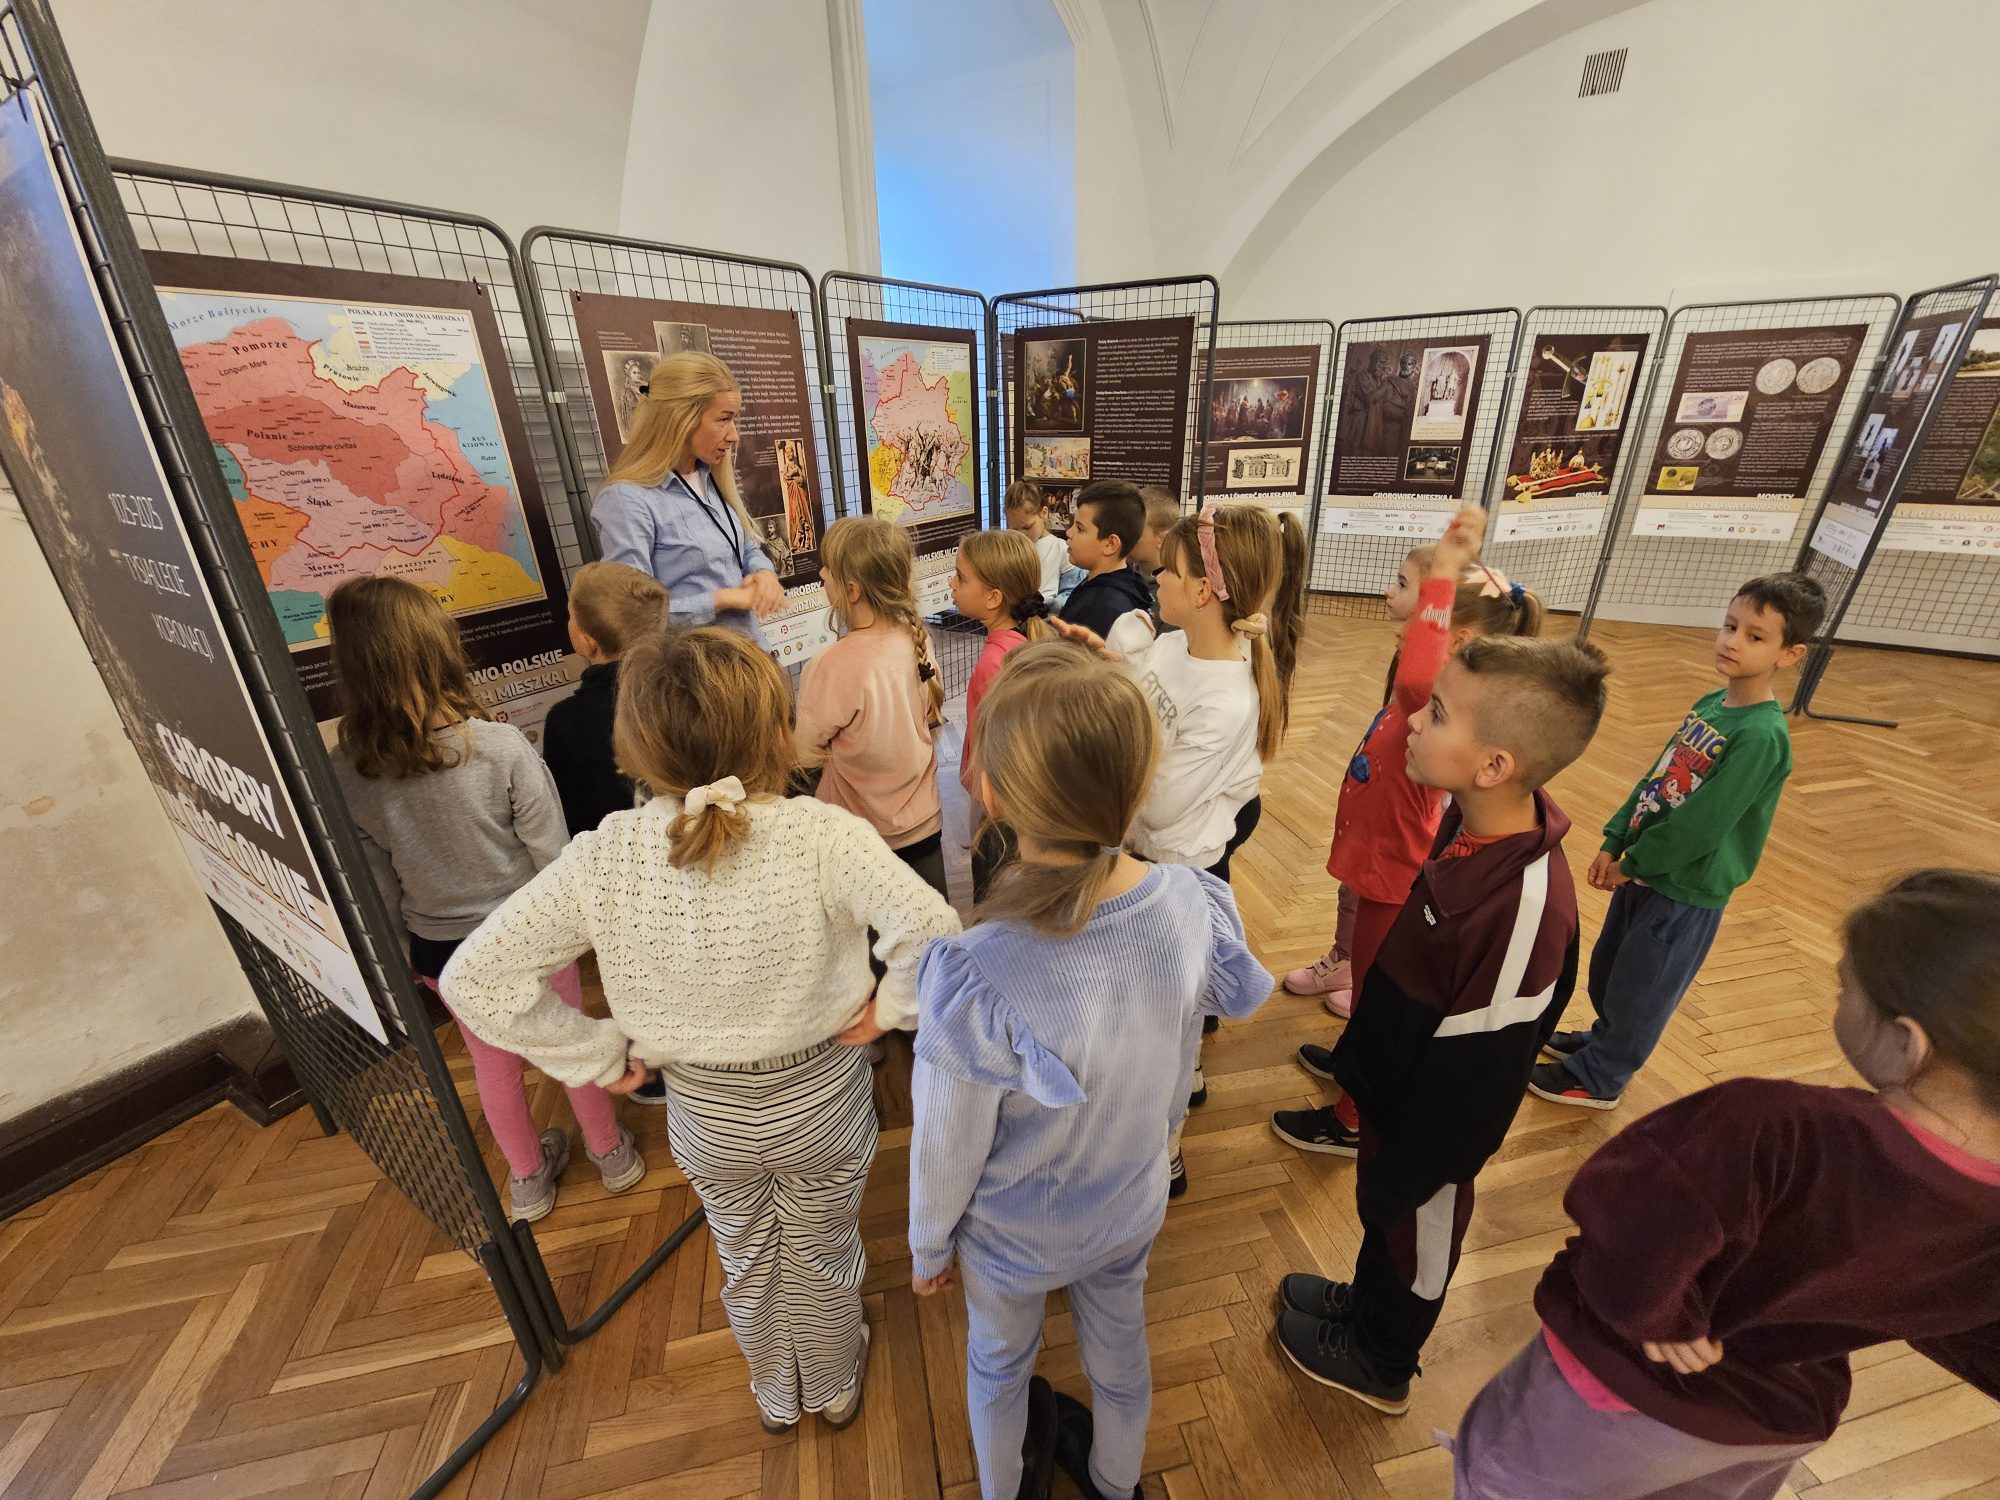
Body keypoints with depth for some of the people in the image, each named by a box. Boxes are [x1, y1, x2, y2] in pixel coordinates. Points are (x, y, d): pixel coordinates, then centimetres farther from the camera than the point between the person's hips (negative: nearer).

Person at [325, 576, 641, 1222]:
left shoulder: (344, 775, -16)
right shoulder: (501, 747, -27)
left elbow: (376, 884, -4)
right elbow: (552, 853, -17)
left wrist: (403, 948, 13)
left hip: (440, 947, 3)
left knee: (492, 1060, 24)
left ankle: (528, 1178, 45)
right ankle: (610, 1151, 42)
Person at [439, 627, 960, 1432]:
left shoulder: (602, 860, -23)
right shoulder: (821, 834, -32)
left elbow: (475, 978, -16)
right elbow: (931, 930, -41)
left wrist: (599, 1056, -6)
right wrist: (889, 1009, -20)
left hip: (705, 1113, 2)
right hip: (820, 1098, -2)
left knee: (746, 1259, 32)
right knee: (822, 1255, 29)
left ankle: (777, 1396, 62)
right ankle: (835, 1389, 59)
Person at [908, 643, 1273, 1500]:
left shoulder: (977, 979, -40)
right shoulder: (1193, 908, -28)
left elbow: (946, 1152, -21)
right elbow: (1177, 1082, -9)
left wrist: (928, 1249, -3)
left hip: (1014, 1238, -2)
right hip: (1133, 1207, 3)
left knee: (998, 1364, 31)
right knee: (1120, 1345, 33)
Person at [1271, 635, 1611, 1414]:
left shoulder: (1526, 911, -39)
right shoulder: (1471, 825, -15)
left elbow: (1474, 1073, -27)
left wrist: (1399, 1175, -12)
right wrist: (1357, 1053, 13)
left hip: (1429, 1124, -6)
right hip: (1389, 1079, 6)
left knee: (1411, 1236, 24)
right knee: (1378, 1213, 31)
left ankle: (1379, 1365, 53)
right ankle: (1364, 1301, 61)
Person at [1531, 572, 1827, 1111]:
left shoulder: (1762, 736, -24)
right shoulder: (1710, 705, 1)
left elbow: (1700, 825, -25)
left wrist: (1632, 864, -14)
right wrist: (1613, 843, 1)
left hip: (1687, 890, -7)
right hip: (1644, 870, 7)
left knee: (1638, 990, 11)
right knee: (1606, 971, 23)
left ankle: (1598, 1078, 30)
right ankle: (1607, 1041, 47)